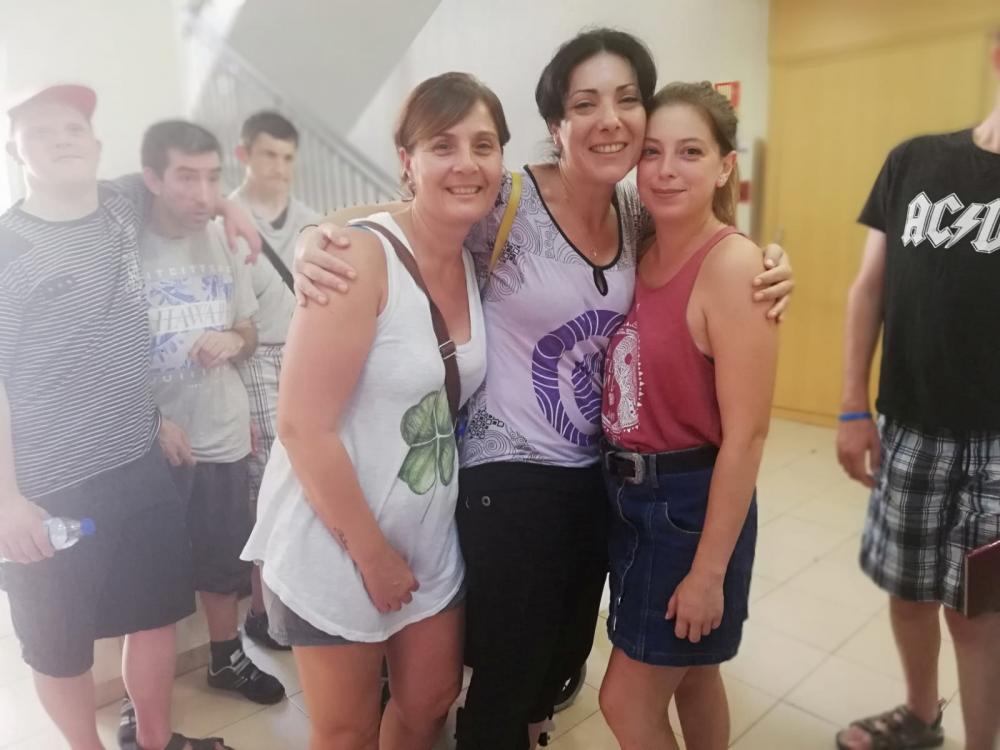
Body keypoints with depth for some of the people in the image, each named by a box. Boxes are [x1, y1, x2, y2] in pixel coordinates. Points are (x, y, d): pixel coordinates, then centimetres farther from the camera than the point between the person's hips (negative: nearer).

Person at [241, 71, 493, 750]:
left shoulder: (479, 262, 0)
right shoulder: (361, 259, -22)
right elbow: (304, 427, -22)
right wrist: (371, 553, -15)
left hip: (431, 540, 6)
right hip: (336, 546, -6)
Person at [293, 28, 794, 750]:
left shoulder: (639, 213, 1)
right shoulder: (506, 201, -16)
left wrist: (764, 271, -3)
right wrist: (318, 239, -27)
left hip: (598, 472, 6)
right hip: (510, 475, -6)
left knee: (566, 655, 24)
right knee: (510, 670, 8)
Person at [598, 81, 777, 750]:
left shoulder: (733, 263, -19)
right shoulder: (642, 253, 4)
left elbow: (745, 434, -20)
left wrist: (709, 569, -17)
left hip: (692, 503, -7)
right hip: (630, 494, 7)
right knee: (690, 674, 24)